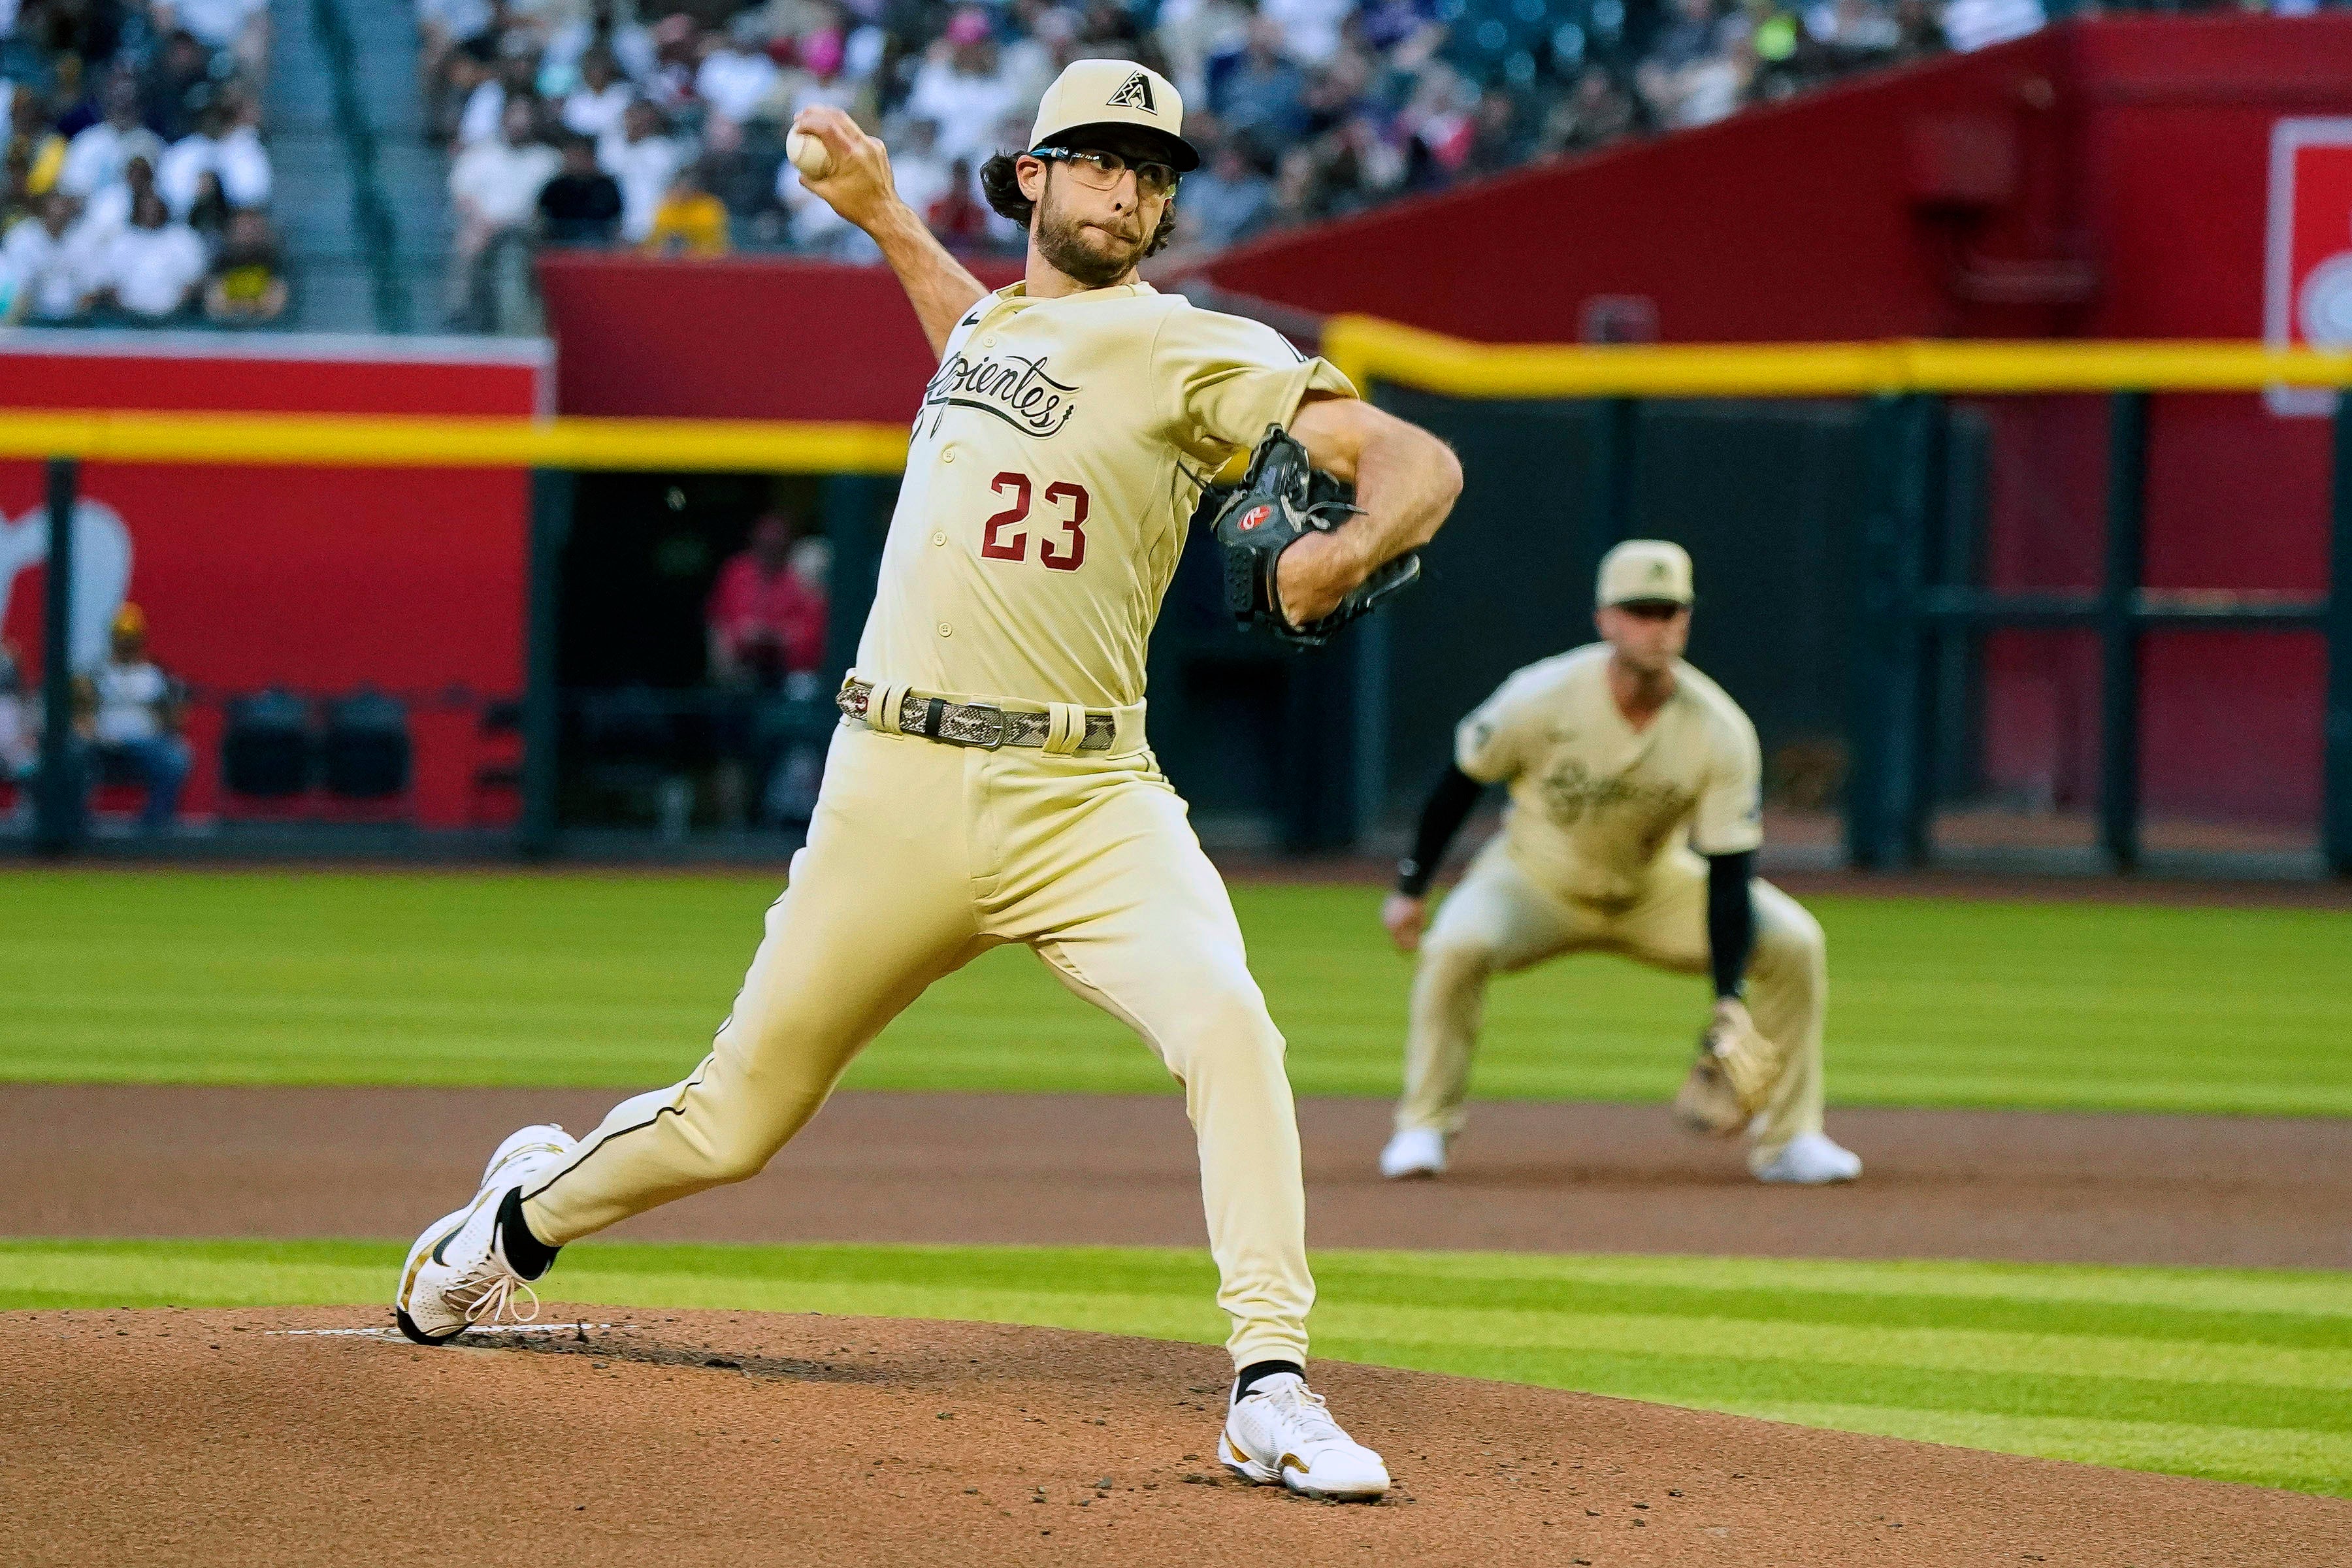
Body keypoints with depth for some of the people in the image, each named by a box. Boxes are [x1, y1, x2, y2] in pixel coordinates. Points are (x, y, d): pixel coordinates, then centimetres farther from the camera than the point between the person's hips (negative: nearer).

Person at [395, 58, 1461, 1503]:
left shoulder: (1195, 354, -2)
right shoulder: (990, 322, 16)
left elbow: (1419, 461, -14)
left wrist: (1350, 548, -34)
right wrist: (881, 211, 40)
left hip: (1087, 799, -4)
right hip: (898, 788, 4)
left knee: (1226, 1023, -29)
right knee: (739, 1119, 12)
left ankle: (1271, 1393, -27)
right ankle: (531, 1211, 41)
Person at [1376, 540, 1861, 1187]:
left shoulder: (1721, 732, -24)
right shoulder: (1542, 698, -27)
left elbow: (1729, 875, -21)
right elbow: (1460, 780, -9)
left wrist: (1730, 1000, -30)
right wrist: (1410, 890, -2)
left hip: (1657, 888, 2)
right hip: (1537, 879, -2)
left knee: (1794, 944, -15)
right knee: (1457, 945, -33)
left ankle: (1787, 1137, 0)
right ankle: (1424, 1127, -16)